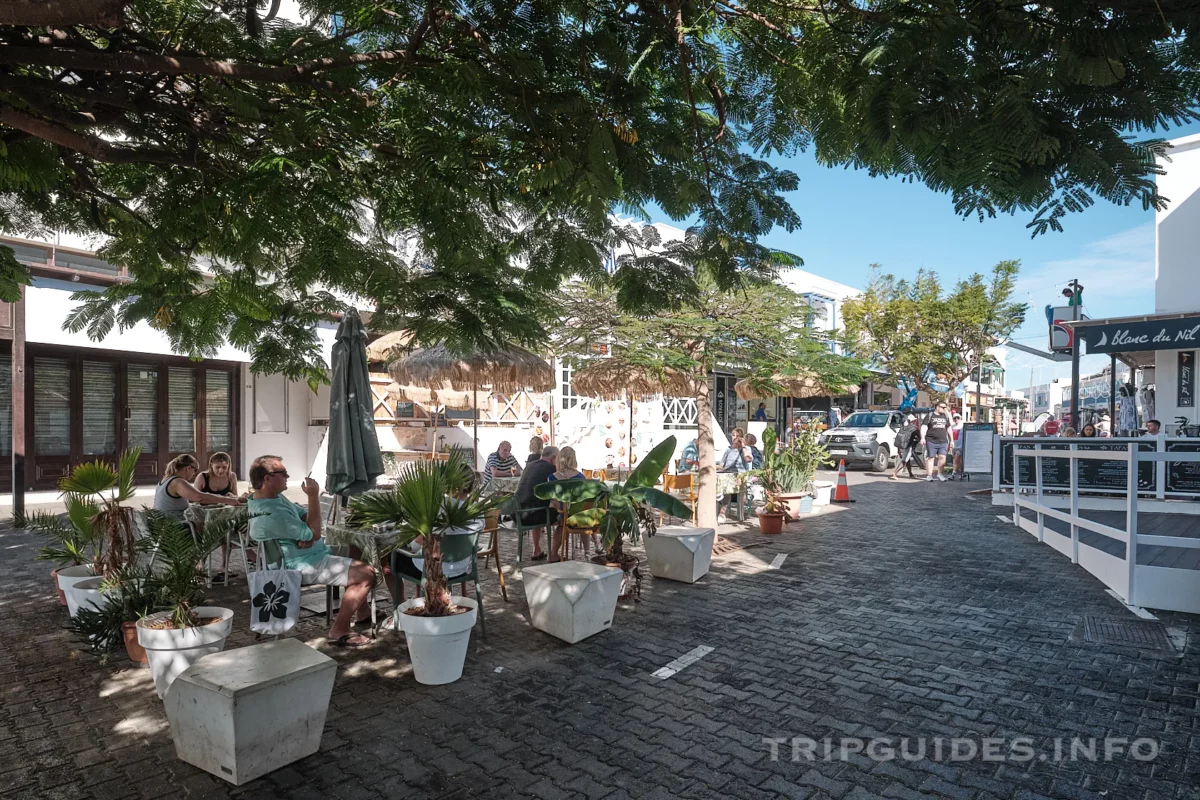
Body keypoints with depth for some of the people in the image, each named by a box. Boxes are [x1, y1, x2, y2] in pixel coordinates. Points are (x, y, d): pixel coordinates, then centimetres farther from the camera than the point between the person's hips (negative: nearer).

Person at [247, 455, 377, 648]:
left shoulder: (275, 497, 5)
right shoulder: (270, 514, -28)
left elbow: (303, 515, 10)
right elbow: (314, 533, -22)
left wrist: (308, 535, -12)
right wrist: (314, 496, -19)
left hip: (310, 553, 11)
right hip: (304, 565, -11)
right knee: (366, 573, -19)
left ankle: (362, 612, 29)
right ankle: (340, 632, -6)